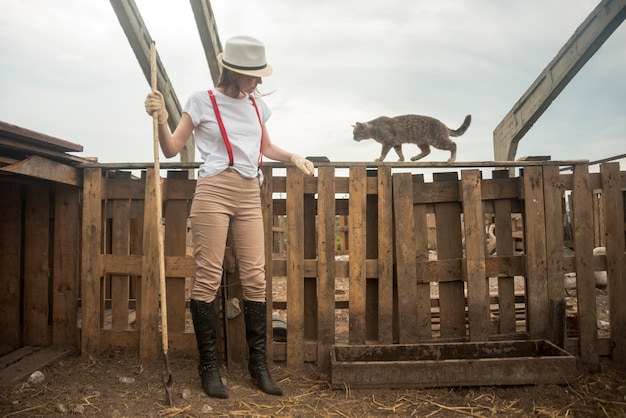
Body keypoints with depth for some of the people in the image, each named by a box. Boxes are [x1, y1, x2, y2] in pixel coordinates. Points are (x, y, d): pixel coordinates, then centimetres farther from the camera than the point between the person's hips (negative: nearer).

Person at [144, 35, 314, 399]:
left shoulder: (257, 105, 16)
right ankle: (209, 366, 10)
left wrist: (293, 157, 15)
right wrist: (161, 120, -13)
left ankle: (259, 363, 14)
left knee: (255, 277, 1)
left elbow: (267, 147, 31)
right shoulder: (203, 101, 3)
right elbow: (172, 150, 4)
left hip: (250, 195, 4)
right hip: (214, 192, -4)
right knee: (209, 278, -4)